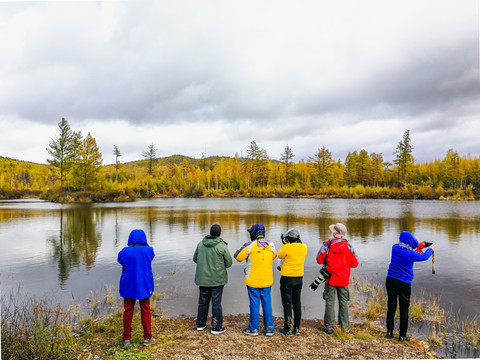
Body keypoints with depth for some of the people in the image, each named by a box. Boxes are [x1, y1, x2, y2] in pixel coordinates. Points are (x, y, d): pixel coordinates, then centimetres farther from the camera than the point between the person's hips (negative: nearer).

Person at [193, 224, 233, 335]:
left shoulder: (201, 244, -3)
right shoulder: (222, 246, -15)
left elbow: (195, 259, 7)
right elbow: (229, 263, -6)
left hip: (203, 279, 4)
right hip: (217, 279, -4)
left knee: (203, 301, 17)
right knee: (216, 303, 5)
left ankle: (200, 324, 27)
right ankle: (216, 327, 12)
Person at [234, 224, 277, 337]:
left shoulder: (250, 245, -14)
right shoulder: (271, 245, -1)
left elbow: (238, 257, -6)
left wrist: (243, 247, 8)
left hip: (253, 281, -3)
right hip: (267, 280, 3)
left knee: (254, 304, 6)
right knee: (267, 304, 13)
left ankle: (253, 328, 17)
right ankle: (269, 329, 18)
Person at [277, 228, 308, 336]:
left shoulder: (287, 247, -19)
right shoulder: (304, 247, -2)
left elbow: (280, 256, -1)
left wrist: (284, 244, 6)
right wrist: (287, 244, 14)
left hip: (287, 278, -5)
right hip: (299, 278, 5)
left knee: (287, 304, 4)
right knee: (297, 303, 14)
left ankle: (287, 329, 11)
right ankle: (297, 328, 22)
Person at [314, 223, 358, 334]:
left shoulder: (327, 245, -11)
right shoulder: (349, 247, -6)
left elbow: (319, 260, -6)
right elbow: (355, 263, 1)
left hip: (330, 279, -2)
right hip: (344, 280, 2)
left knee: (330, 302, 7)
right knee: (343, 302, 12)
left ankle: (329, 326, 11)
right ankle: (345, 327, 18)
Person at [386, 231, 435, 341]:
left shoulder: (395, 248, 0)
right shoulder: (411, 254, -13)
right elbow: (424, 257, 4)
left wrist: (418, 246, 31)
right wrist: (431, 249, 24)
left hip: (390, 280, 4)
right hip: (404, 283, -4)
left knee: (391, 307, 13)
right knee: (404, 309, 8)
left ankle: (389, 332, 20)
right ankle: (402, 335, 16)